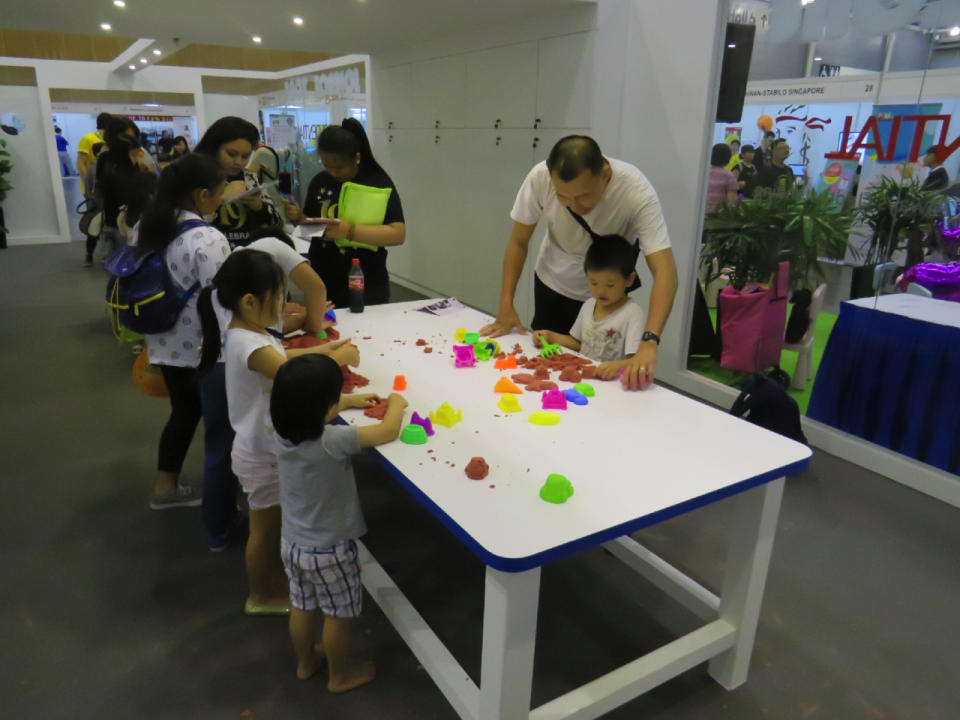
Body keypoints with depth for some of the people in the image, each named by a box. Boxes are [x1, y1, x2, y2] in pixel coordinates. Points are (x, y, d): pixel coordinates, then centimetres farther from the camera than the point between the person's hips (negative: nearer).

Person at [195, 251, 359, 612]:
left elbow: (279, 358, 15)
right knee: (264, 529, 13)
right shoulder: (252, 346, -33)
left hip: (264, 447, 9)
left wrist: (319, 351, 4)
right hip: (262, 456, -9)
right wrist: (340, 358, -22)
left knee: (276, 522, 28)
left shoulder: (246, 333, -2)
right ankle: (261, 597, 35)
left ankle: (276, 576, 49)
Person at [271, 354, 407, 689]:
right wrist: (396, 403, -8)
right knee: (339, 615, 17)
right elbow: (388, 432, -26)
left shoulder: (284, 431, -12)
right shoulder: (333, 441, -33)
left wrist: (349, 401, 15)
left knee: (301, 606, 27)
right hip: (329, 550, -7)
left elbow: (311, 416, 11)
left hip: (292, 543, 7)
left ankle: (306, 661, 51)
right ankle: (341, 675, 39)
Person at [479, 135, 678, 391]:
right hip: (552, 286, 2)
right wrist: (505, 306, -17)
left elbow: (664, 270, -39)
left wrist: (649, 342, -52)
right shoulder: (540, 178, -27)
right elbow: (518, 242, -12)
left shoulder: (636, 191, -32)